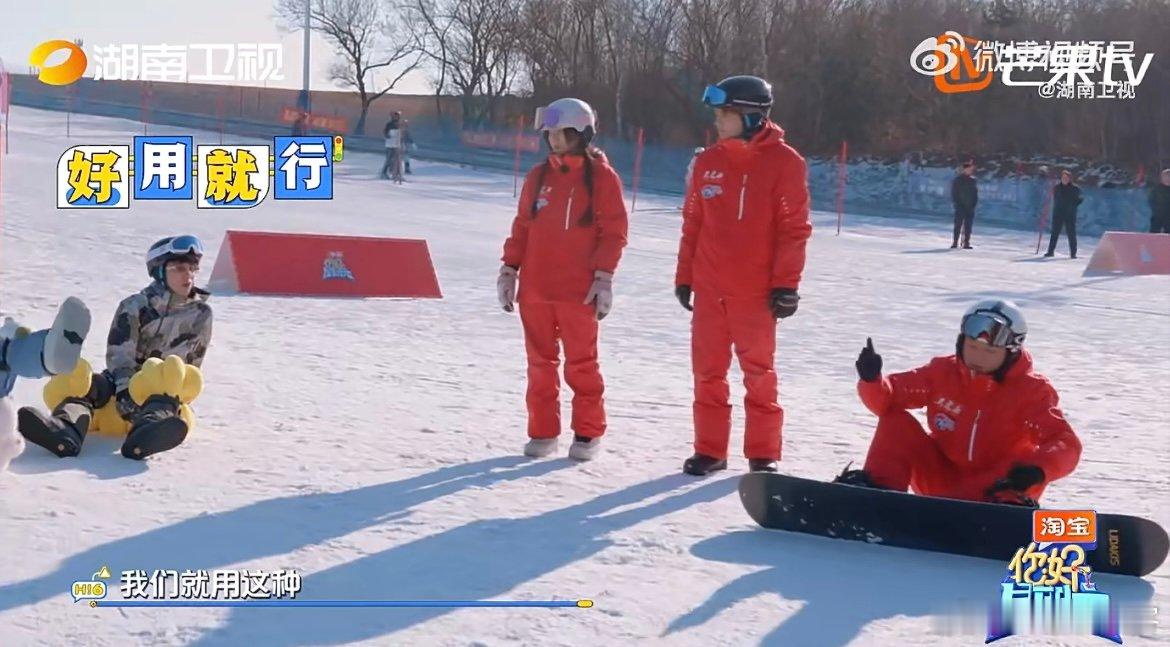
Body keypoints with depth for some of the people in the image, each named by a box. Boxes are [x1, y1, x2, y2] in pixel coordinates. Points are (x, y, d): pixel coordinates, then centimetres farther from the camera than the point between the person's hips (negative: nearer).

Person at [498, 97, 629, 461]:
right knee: (540, 362, 8)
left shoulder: (602, 177, -3)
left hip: (578, 291, -4)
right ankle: (543, 432, 17)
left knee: (581, 363, 2)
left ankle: (588, 432, 13)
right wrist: (509, 270, 10)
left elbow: (613, 231, -4)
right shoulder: (538, 176, 10)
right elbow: (522, 226, 14)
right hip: (535, 288, 4)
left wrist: (604, 277, -10)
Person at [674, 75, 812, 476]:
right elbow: (692, 224, 12)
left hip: (756, 290, -4)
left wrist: (786, 285, -11)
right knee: (708, 371, 8)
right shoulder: (707, 163, 7)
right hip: (708, 288, 4)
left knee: (758, 373, 5)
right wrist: (684, 276, 11)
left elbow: (794, 229, -7)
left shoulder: (784, 162, -6)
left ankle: (763, 454, 14)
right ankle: (709, 449, 18)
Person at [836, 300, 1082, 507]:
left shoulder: (1032, 390, -14)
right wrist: (872, 380, -30)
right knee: (896, 420, -14)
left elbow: (1066, 446, -25)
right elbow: (888, 397, -5)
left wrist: (1036, 470, -47)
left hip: (993, 487, -3)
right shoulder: (943, 372, -6)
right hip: (943, 479, 3)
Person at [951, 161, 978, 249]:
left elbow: (975, 192, 15)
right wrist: (957, 203, -11)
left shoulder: (972, 180, 10)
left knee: (968, 226, 4)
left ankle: (966, 243, 8)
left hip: (970, 207, 4)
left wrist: (973, 203, 3)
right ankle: (955, 242, 0)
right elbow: (954, 193, -3)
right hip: (960, 206, -4)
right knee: (958, 225, -5)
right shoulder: (958, 179, -3)